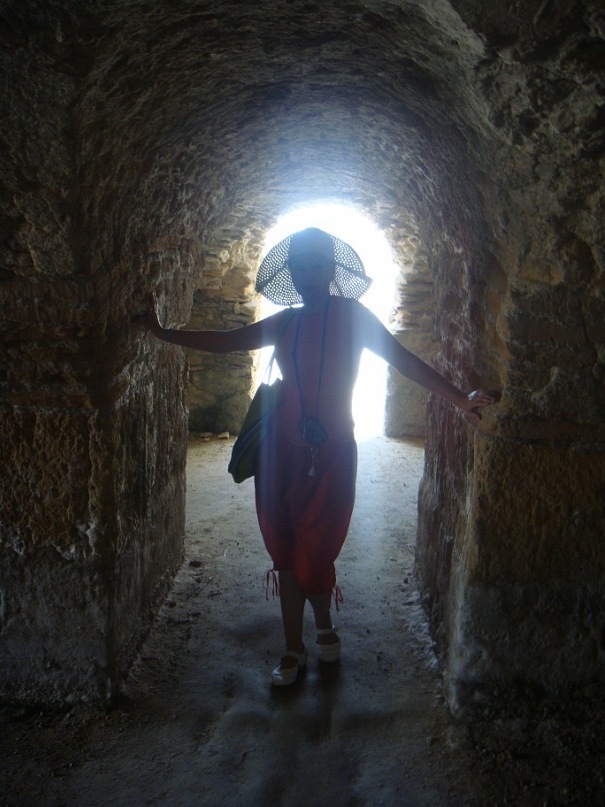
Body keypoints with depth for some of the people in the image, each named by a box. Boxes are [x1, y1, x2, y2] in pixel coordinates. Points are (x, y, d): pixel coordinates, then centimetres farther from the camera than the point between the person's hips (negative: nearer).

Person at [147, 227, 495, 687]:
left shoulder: (352, 315, 1)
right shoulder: (285, 322, 10)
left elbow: (404, 360, -6)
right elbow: (226, 342, 17)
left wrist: (457, 398, -15)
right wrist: (166, 333, 17)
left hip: (330, 452, -3)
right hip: (282, 450, 3)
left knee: (313, 550, 1)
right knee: (287, 553, 6)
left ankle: (323, 628, 30)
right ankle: (295, 648, 22)